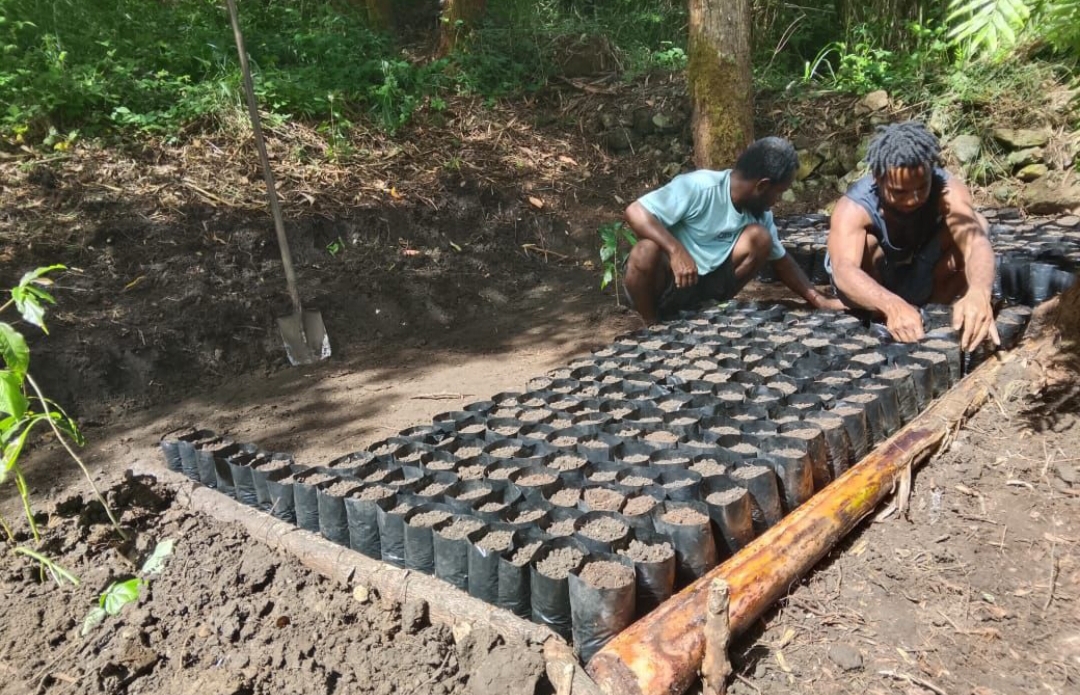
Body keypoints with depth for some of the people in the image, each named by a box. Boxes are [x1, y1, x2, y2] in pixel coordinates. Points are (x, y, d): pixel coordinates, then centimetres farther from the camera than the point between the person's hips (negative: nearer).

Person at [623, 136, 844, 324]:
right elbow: (635, 211, -29)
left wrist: (821, 301, 6)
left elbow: (782, 261, 11)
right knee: (647, 251, -38)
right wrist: (676, 250, -39)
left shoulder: (759, 213, -2)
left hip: (706, 284, 5)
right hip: (665, 282, -5)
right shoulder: (699, 187, -24)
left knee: (759, 237, -13)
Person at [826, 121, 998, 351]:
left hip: (921, 281, 3)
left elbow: (976, 242, -44)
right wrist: (893, 306, -70)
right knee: (866, 243, -34)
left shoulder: (948, 191, -27)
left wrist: (979, 292, -66)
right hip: (874, 289, -3)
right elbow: (843, 271, -51)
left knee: (977, 224, -20)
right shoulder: (854, 208, -34)